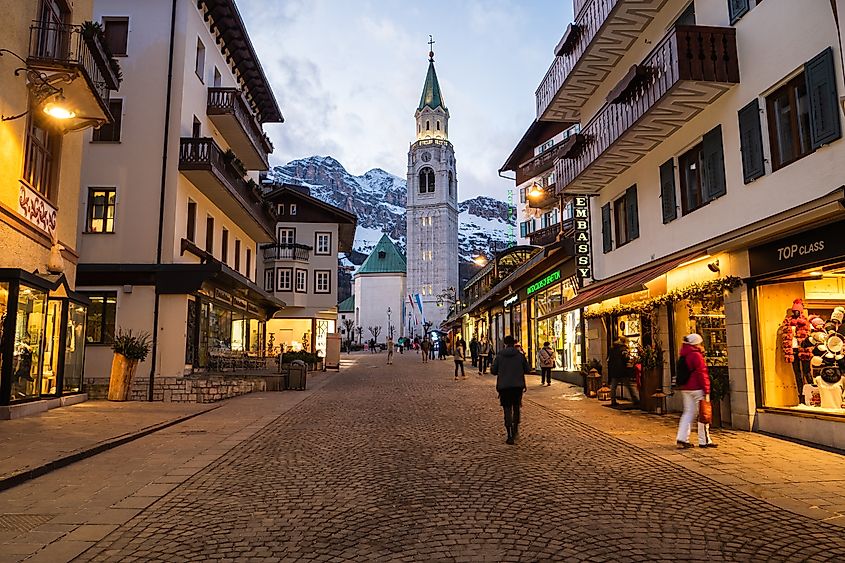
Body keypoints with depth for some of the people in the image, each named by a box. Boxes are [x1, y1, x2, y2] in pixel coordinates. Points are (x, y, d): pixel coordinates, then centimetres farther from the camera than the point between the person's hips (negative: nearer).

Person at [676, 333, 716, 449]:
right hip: (697, 389, -8)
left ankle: (682, 439, 3)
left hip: (685, 388, 8)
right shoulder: (696, 355, -13)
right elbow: (702, 373, -16)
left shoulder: (684, 356, 13)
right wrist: (706, 390, -14)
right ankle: (704, 441, 8)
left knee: (688, 412, 10)